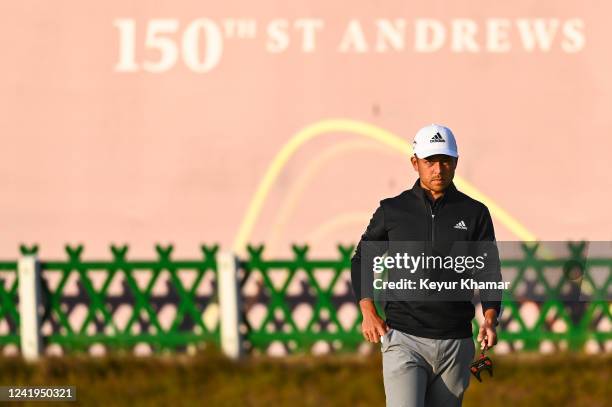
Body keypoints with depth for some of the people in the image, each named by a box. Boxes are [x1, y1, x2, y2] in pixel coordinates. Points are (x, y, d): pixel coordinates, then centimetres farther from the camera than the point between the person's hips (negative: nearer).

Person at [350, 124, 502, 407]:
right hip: (404, 341, -2)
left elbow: (488, 272, 5)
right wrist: (368, 312, 0)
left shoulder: (474, 213, 6)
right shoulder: (393, 211, 4)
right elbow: (362, 259, 16)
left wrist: (490, 319, -14)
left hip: (456, 345, 2)